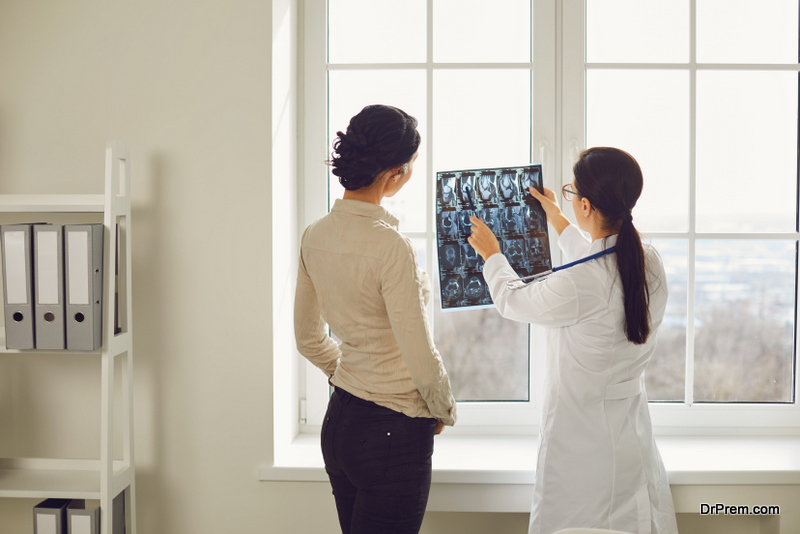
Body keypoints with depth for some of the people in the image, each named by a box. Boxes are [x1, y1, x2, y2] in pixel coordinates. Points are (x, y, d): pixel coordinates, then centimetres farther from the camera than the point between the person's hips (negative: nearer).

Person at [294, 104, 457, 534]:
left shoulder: (316, 236, 1)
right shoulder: (389, 245, -22)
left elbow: (308, 340, 12)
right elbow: (421, 358, -18)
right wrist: (444, 412, -1)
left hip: (337, 422, 8)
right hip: (392, 433, -8)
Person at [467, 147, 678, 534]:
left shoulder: (574, 286, -28)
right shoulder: (650, 265, -6)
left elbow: (511, 301, -7)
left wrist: (491, 254, 14)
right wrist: (557, 220, 32)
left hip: (579, 439, -7)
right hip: (632, 431, 7)